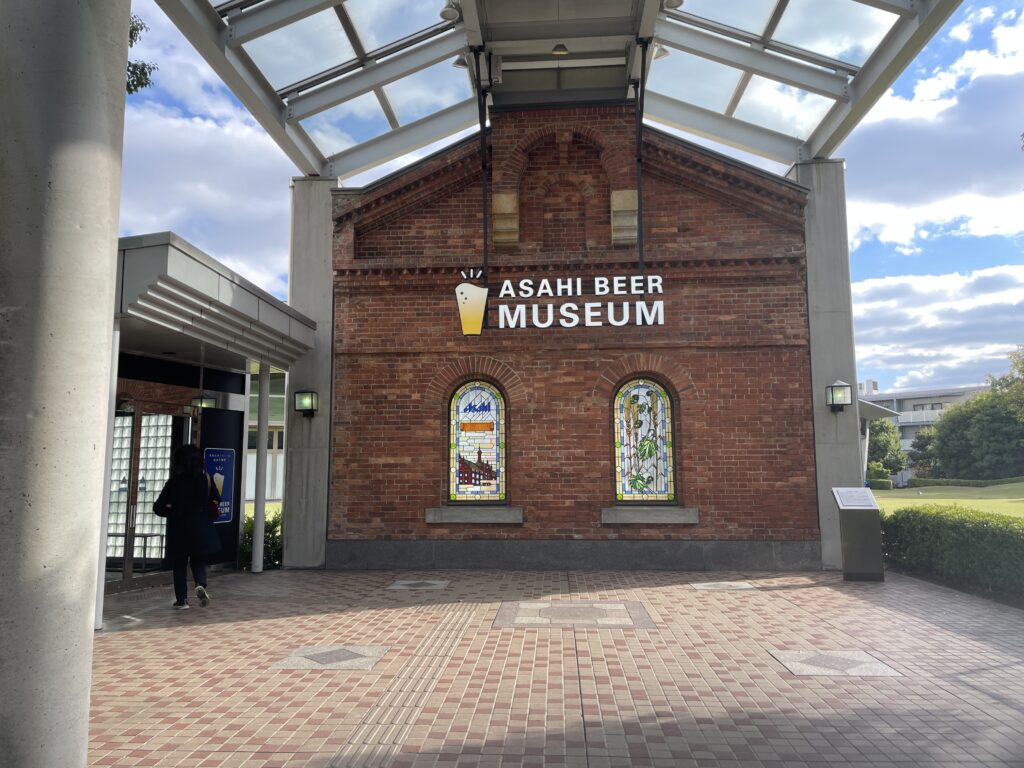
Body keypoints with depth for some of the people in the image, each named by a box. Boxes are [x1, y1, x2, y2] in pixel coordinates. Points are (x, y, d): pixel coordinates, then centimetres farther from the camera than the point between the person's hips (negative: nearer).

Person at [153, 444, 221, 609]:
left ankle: (181, 598, 11)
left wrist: (172, 512, 14)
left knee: (179, 565, 12)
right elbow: (216, 502, 3)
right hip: (201, 530, 1)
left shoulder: (174, 482, -5)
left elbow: (158, 507, -4)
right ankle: (201, 585, -13)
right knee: (199, 562, 13)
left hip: (178, 531, -1)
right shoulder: (206, 479, -3)